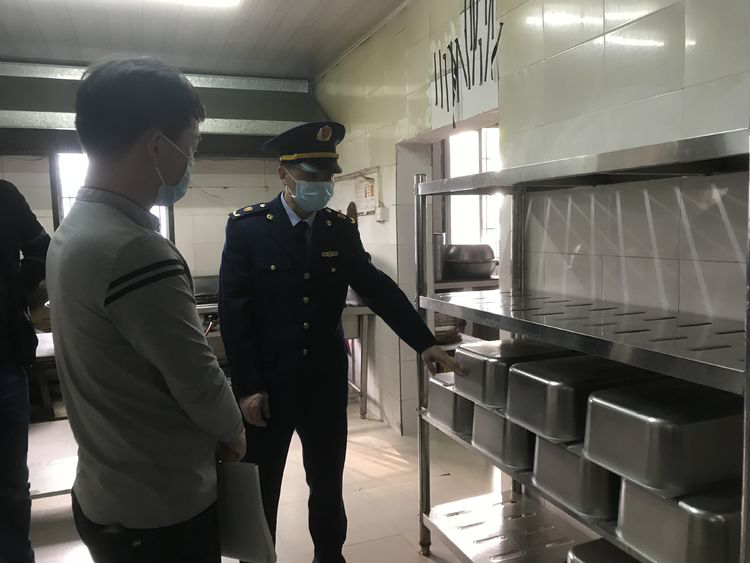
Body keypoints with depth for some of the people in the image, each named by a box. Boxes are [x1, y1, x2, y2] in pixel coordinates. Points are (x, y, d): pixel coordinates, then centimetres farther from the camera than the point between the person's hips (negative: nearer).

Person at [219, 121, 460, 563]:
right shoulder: (247, 227, -9)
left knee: (328, 485, 17)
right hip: (266, 384, -3)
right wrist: (247, 387, -14)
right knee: (260, 491, 13)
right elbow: (234, 311, -12)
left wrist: (424, 341, -5)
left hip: (326, 382, 3)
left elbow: (377, 288, 3)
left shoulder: (342, 230, 2)